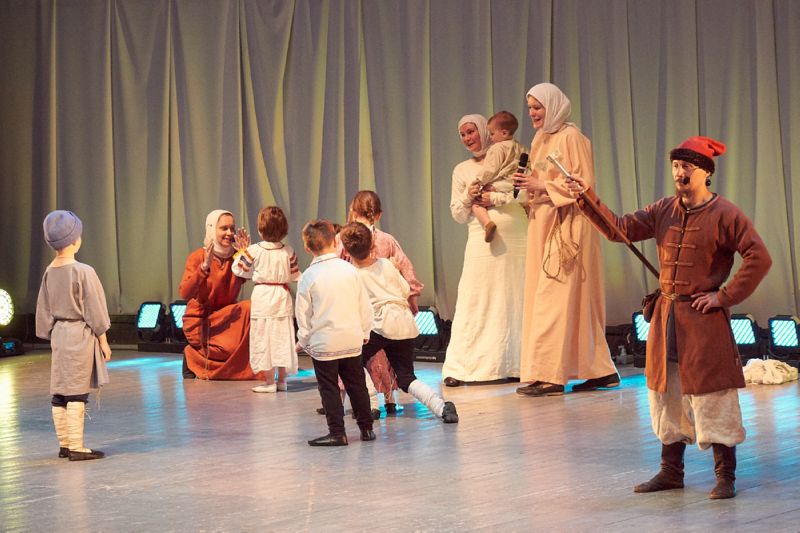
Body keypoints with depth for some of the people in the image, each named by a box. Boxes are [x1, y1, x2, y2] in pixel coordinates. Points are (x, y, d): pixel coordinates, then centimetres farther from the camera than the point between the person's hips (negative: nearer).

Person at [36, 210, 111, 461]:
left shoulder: (49, 272, 4)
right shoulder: (83, 272, -15)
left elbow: (45, 310, 11)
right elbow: (94, 309, -10)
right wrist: (103, 341, -2)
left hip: (58, 334, 7)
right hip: (80, 335, -7)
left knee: (59, 392, 10)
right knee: (77, 392, -5)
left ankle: (64, 444, 18)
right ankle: (76, 447, -5)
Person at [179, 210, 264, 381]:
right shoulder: (197, 257, -12)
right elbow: (184, 293, -25)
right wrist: (205, 266, -33)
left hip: (226, 316, 4)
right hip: (200, 320, -4)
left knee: (251, 308, -25)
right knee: (233, 346, -27)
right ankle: (192, 355, 3)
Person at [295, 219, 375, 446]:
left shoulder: (308, 277, -9)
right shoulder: (349, 270, 0)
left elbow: (303, 314, -4)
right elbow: (364, 306, 7)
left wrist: (303, 340, 10)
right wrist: (364, 332, 21)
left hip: (323, 343, -4)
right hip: (352, 339, 4)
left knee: (329, 389, 2)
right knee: (357, 385, 14)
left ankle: (337, 433, 0)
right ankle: (366, 428, 20)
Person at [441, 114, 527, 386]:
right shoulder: (462, 170, 15)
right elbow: (457, 215, 15)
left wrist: (495, 198, -8)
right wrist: (468, 197, -4)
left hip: (516, 241, -1)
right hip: (482, 243, 1)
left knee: (515, 301, 0)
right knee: (474, 303, -5)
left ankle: (513, 364, 6)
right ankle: (458, 368, -7)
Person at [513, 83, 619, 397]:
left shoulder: (571, 137, -9)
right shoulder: (540, 139, 17)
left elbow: (583, 183, -14)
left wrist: (542, 186, -16)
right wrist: (529, 185, 3)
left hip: (567, 225, -9)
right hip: (543, 224, 9)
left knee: (554, 297, -11)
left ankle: (550, 375, -12)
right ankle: (600, 370, 11)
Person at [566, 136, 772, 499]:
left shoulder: (725, 214, -10)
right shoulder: (663, 211, 8)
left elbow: (759, 258, -14)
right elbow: (621, 229, 5)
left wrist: (725, 296, -14)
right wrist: (590, 200, -8)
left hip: (704, 319, -6)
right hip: (666, 317, 7)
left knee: (712, 398, -3)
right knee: (666, 396, 13)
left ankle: (725, 476, 7)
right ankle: (671, 471, 26)